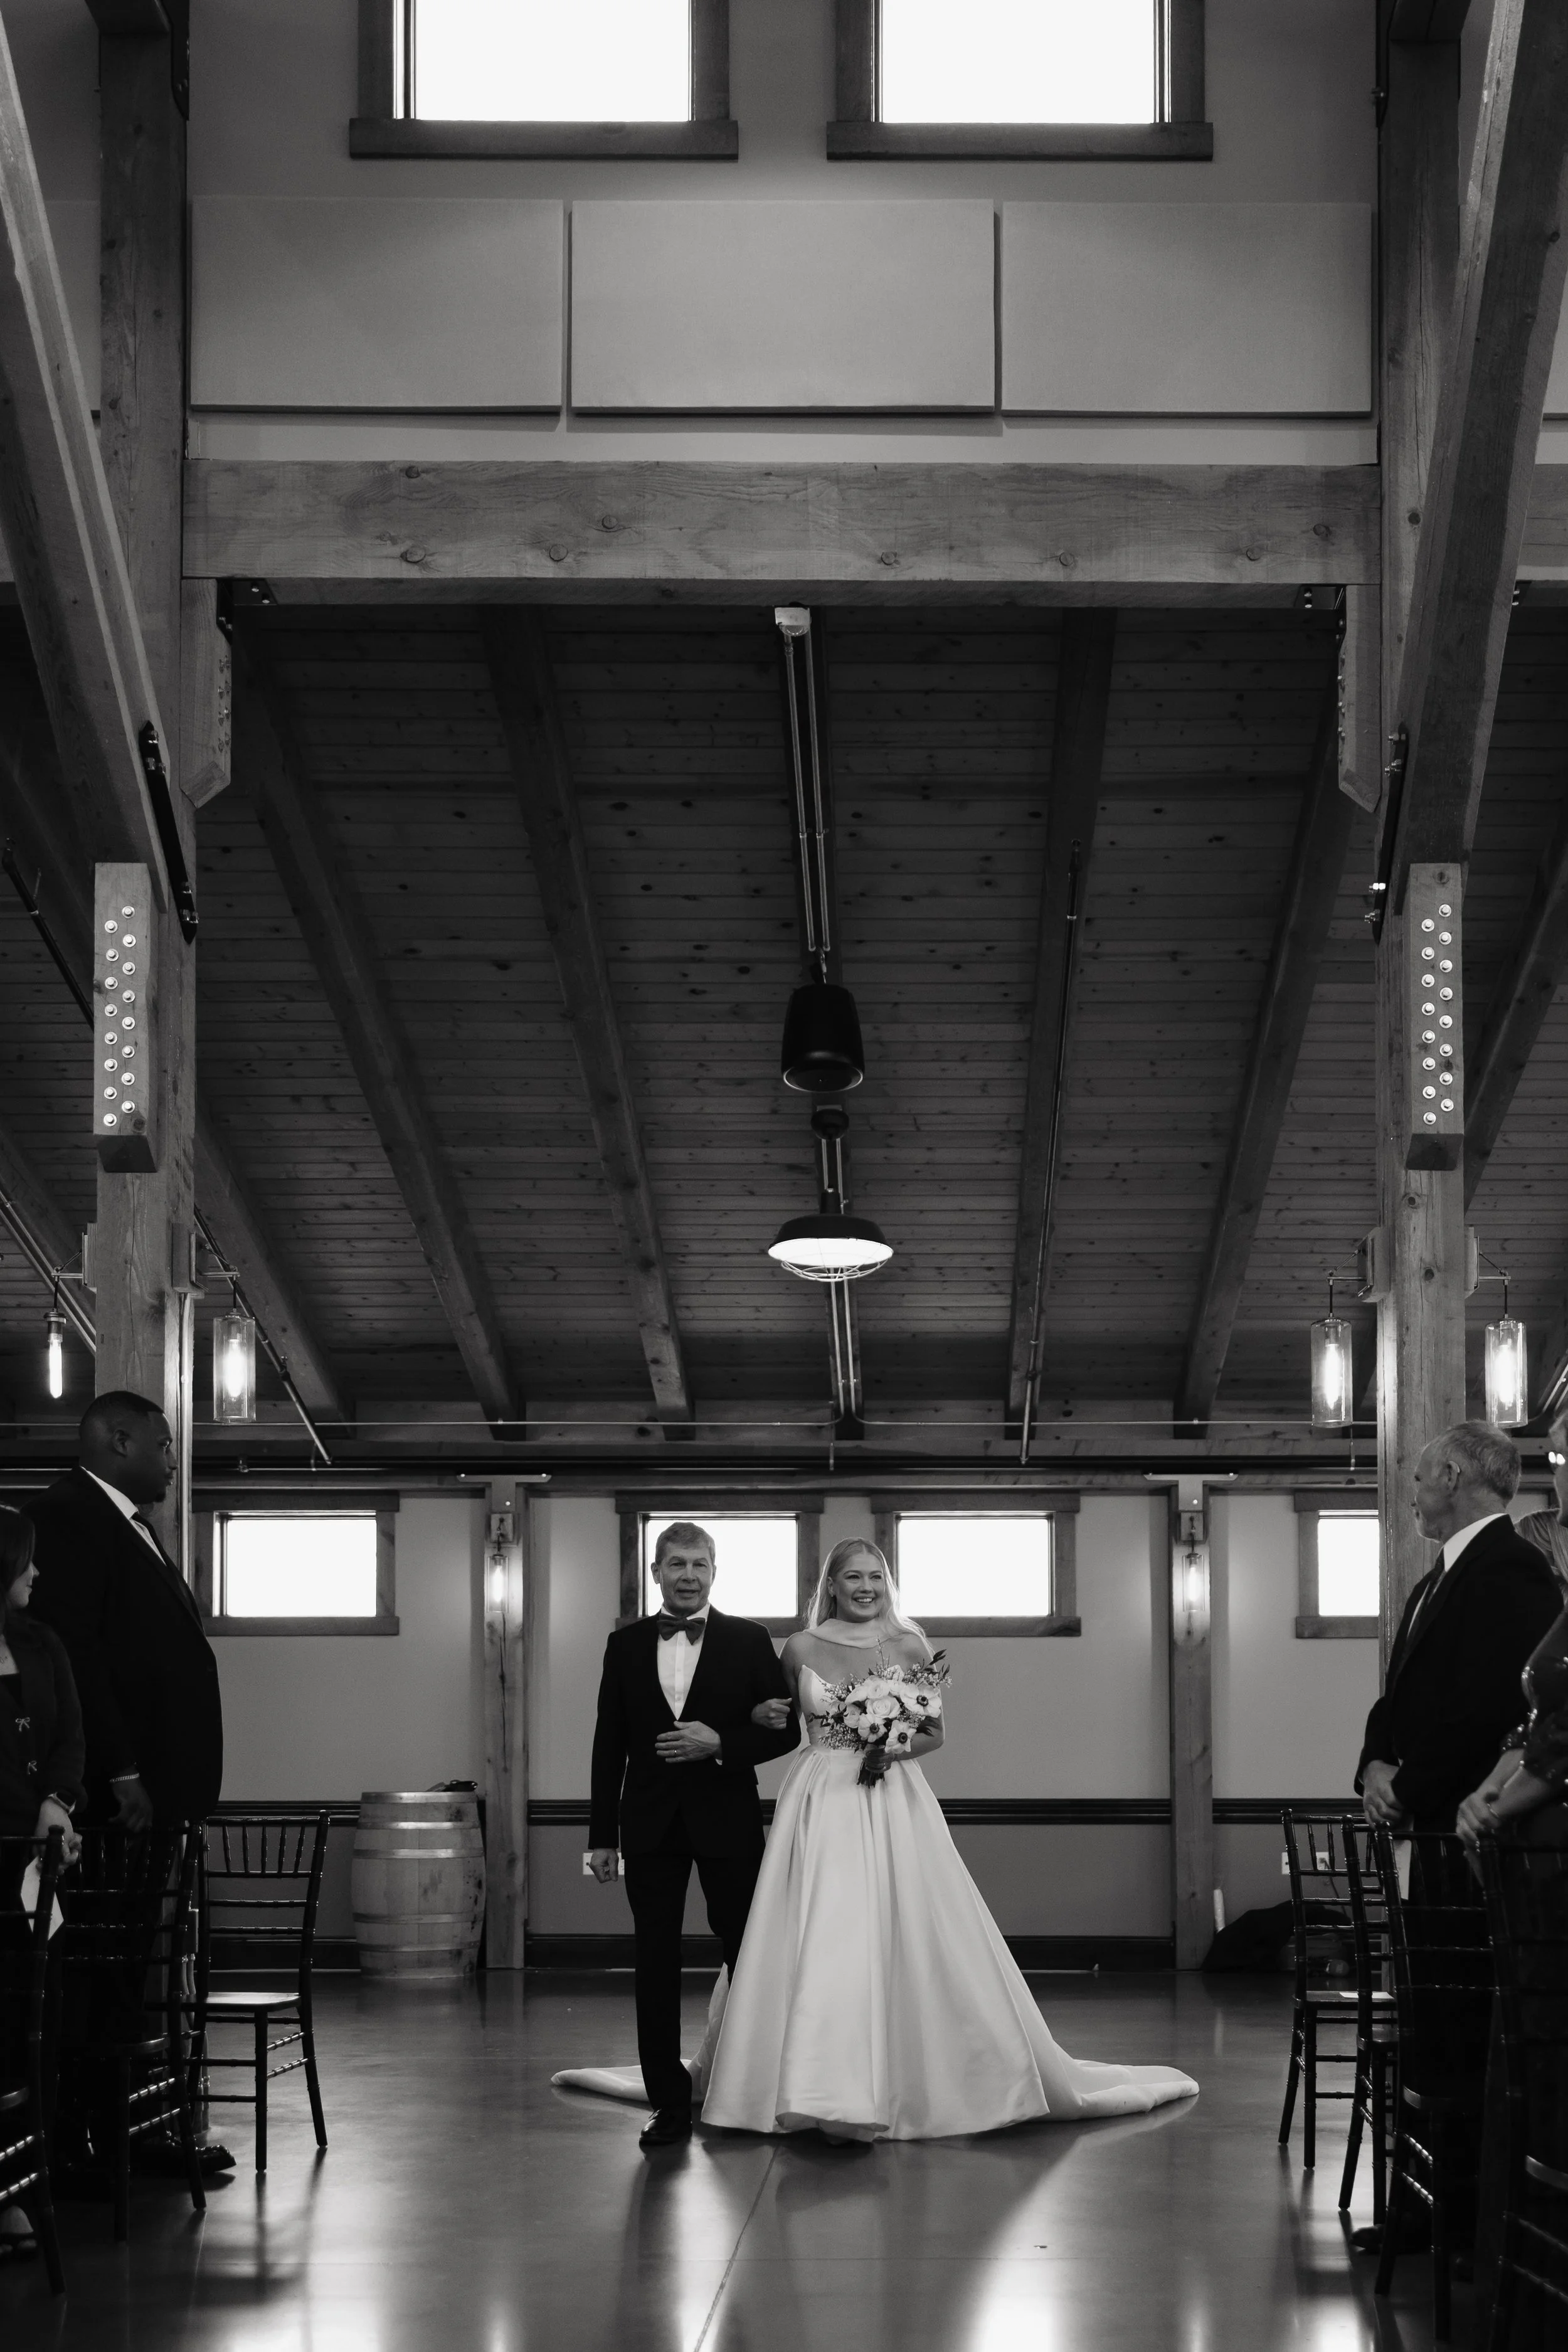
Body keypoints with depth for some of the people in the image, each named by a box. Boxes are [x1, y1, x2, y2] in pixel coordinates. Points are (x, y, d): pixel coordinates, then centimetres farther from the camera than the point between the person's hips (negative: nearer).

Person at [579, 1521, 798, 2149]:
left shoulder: (749, 1642, 1)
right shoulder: (626, 1644, 6)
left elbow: (785, 1730, 1)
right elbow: (609, 1743, 7)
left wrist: (720, 1744, -16)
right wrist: (602, 1835, 4)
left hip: (727, 1820, -2)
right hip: (651, 1825, 2)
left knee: (748, 1957, 3)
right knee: (656, 1964, 2)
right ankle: (669, 2104, 8)